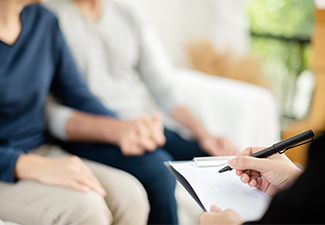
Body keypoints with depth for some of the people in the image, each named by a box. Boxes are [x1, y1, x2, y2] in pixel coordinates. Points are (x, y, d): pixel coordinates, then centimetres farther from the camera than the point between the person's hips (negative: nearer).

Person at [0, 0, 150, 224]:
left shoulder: (43, 20, 4)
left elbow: (76, 92, 11)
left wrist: (120, 128, -6)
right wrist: (38, 168, -29)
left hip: (42, 151, 6)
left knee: (129, 195, -21)